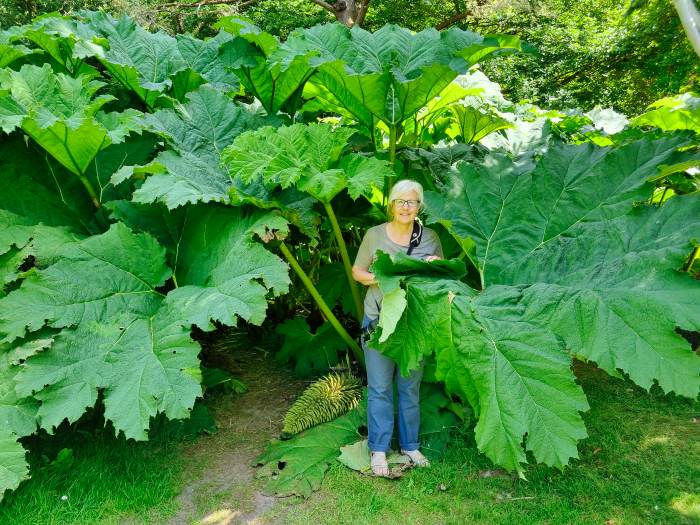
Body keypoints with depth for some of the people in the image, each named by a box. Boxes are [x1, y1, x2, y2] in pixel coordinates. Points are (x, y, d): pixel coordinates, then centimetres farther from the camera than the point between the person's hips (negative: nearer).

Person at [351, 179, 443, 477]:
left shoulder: (430, 238, 4)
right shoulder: (375, 235, -2)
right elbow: (357, 272, 4)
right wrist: (379, 278, -15)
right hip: (379, 321, -2)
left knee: (410, 388, 13)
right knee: (379, 388, 3)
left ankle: (410, 446, 28)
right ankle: (379, 450, 16)